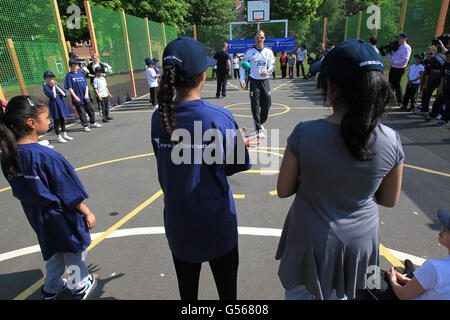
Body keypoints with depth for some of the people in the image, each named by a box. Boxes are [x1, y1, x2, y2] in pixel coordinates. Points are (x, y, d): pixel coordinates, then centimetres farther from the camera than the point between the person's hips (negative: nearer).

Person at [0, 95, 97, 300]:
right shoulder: (47, 157, -29)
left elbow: (19, 191, 4)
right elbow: (69, 193, -22)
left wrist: (36, 207, 18)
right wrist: (87, 213, -9)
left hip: (37, 219, 6)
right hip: (62, 218, -6)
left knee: (52, 252, 28)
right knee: (74, 252, 18)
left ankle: (51, 289, 47)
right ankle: (79, 286, 39)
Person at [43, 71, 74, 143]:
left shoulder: (57, 85, 10)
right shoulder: (46, 87, -6)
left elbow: (64, 94, -1)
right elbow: (53, 96, -19)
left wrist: (57, 86, -7)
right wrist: (53, 86, -10)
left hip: (61, 104, 5)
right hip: (54, 105, -5)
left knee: (63, 120, 12)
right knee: (56, 121, 1)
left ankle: (64, 135, 23)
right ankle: (58, 137, 8)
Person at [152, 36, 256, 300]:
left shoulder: (158, 118, -9)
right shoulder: (219, 117, -22)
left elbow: (166, 166, 2)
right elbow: (237, 165, -11)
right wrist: (242, 143, 9)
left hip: (177, 221, 4)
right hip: (215, 220, -3)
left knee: (187, 285, 26)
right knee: (226, 284, 23)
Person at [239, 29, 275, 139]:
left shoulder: (269, 52, 5)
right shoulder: (249, 52, 0)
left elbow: (272, 66, 2)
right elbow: (243, 66, 5)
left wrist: (267, 72, -21)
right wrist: (242, 80, -7)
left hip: (265, 81, 2)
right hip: (254, 81, -2)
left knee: (267, 104, 7)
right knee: (255, 106, -6)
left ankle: (261, 123, 33)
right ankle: (259, 130, 1)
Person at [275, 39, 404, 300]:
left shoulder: (305, 134, -26)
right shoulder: (391, 140, -18)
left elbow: (283, 190, -13)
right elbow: (390, 200, -2)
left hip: (310, 240, -2)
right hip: (359, 239, 3)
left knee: (299, 293, 25)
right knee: (338, 295, 31)